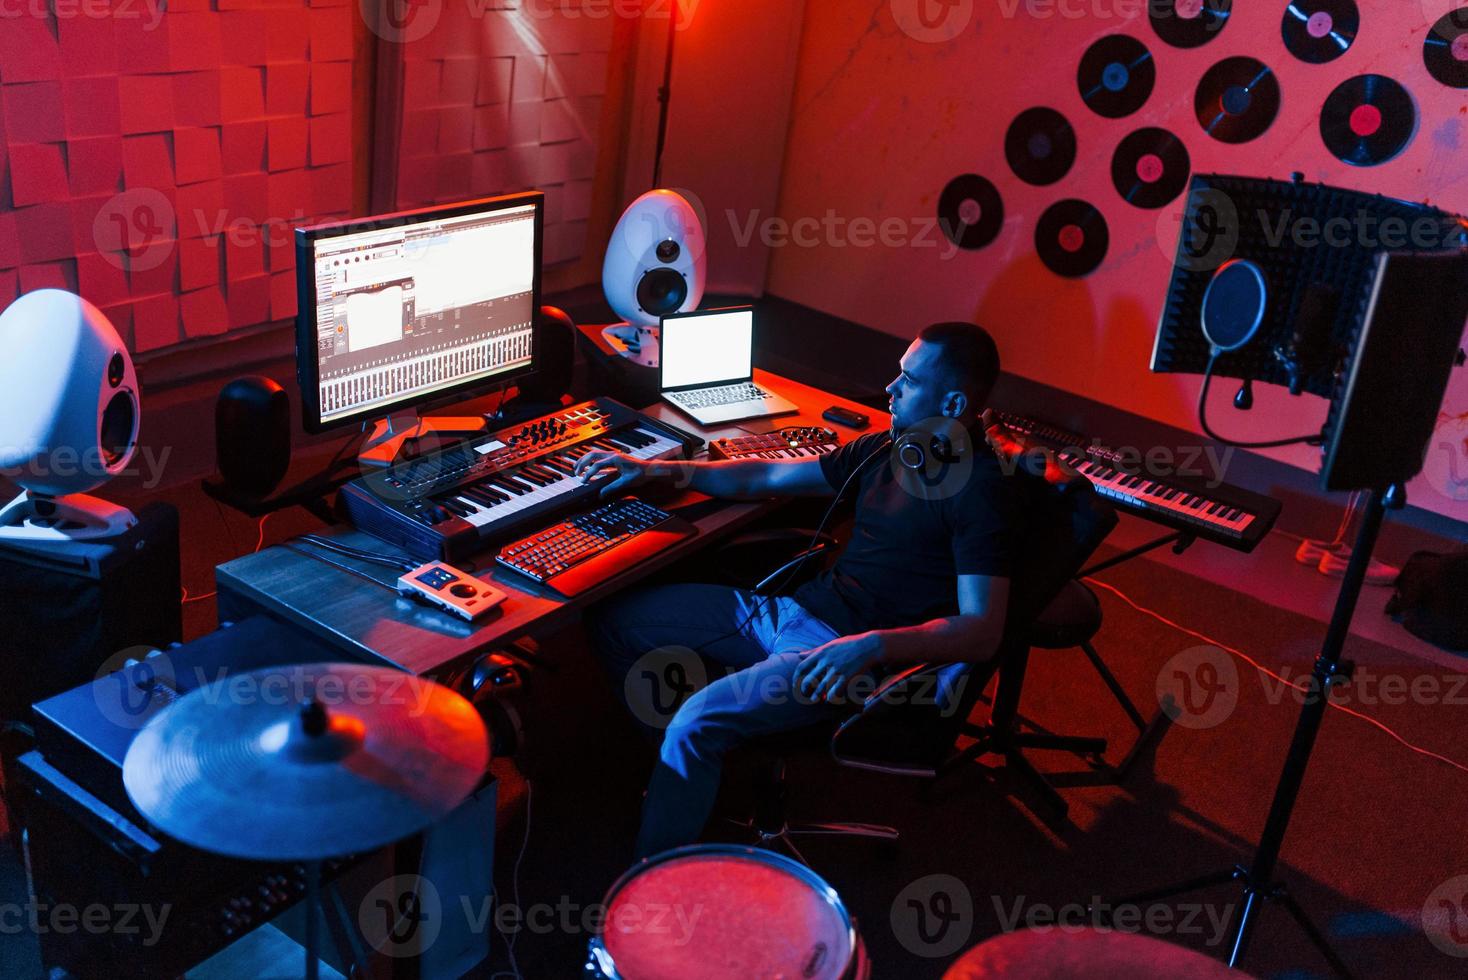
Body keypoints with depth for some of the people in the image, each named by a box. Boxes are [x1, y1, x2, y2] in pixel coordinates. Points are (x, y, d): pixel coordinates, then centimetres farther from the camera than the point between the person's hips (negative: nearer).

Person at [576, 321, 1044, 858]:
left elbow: (982, 632, -22)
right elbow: (766, 477, 18)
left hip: (858, 654, -9)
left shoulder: (985, 489, -14)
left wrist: (874, 644, -37)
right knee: (615, 621, 8)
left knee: (697, 722, -30)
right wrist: (655, 469, 11)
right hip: (797, 608, 9)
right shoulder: (887, 448, 11)